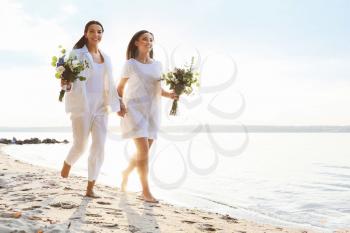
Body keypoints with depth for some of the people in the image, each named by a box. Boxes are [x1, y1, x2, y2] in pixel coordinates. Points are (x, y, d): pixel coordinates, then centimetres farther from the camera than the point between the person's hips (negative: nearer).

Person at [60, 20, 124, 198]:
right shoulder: (77, 54, 0)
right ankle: (67, 164, 28)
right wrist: (65, 83, -29)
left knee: (99, 147, -4)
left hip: (100, 106, 5)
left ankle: (90, 188, 5)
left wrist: (117, 104, 14)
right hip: (82, 104, -4)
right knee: (80, 145, -7)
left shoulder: (106, 58, 16)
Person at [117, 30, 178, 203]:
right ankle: (145, 191, -5)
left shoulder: (157, 65, 11)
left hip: (152, 111, 5)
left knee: (144, 151, 10)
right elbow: (120, 87, 4)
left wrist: (169, 95, -5)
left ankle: (126, 172, 38)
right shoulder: (130, 64, -1)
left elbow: (158, 89, 15)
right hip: (134, 109, -5)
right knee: (143, 150, -14)